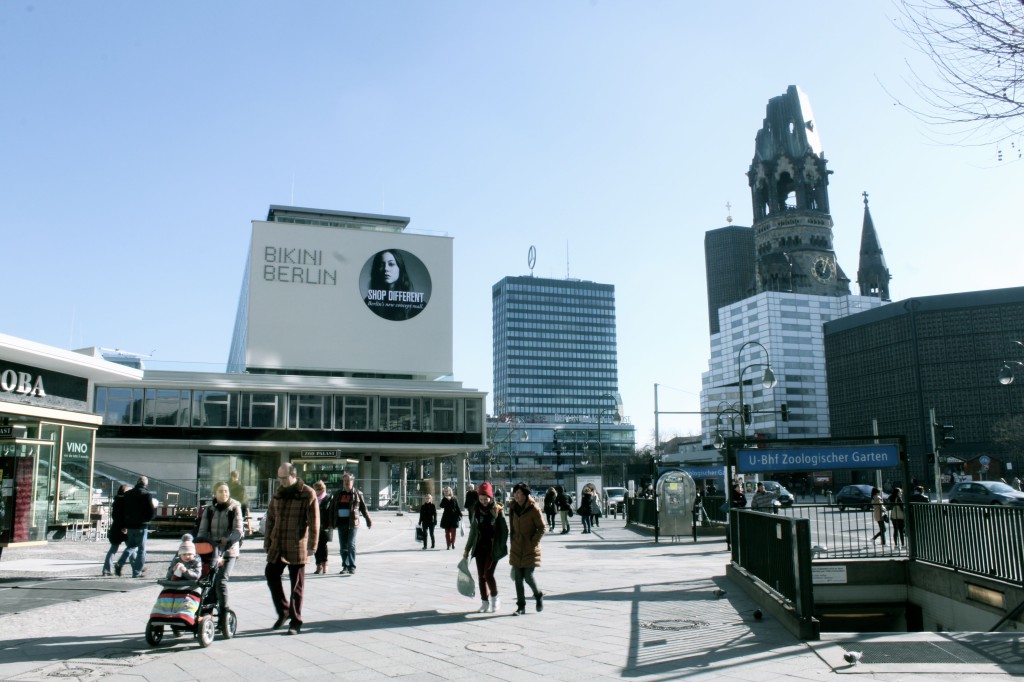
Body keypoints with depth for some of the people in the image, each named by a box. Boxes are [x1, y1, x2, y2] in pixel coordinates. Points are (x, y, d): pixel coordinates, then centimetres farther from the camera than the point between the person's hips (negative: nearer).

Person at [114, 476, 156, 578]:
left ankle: (119, 564, 5)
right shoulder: (147, 495, -12)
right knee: (141, 549, 5)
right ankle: (137, 572, 6)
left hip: (129, 525, 5)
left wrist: (124, 525, 15)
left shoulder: (128, 494, 5)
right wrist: (154, 506, 6)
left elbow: (123, 510, 9)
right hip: (141, 526, -5)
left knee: (131, 546, 23)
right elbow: (151, 513, -15)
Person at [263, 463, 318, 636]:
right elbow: (270, 518, 16)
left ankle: (295, 622, 12)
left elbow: (314, 522, -9)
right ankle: (283, 611, 22)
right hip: (277, 545, 5)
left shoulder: (308, 494, -8)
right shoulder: (278, 493, 9)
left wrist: (311, 546, -12)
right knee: (271, 575, 2)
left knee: (297, 585, 3)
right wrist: (267, 542, 14)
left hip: (297, 546, -5)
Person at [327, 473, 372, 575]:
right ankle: (345, 566, 17)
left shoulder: (357, 494, 3)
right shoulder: (338, 494, 10)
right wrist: (331, 522, 7)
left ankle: (352, 567, -3)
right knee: (343, 546, 8)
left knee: (351, 545, -9)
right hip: (341, 523, 4)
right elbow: (332, 508, 13)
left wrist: (368, 521, 8)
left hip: (352, 523, -3)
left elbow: (363, 508, 7)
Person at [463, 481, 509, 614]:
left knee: (488, 574, -11)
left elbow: (504, 530, -4)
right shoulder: (476, 510, 5)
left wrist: (501, 547, -9)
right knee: (481, 576, 6)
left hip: (493, 548, -4)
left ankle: (495, 599, 10)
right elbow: (473, 531, 12)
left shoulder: (497, 510, -6)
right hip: (480, 547, 4)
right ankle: (484, 602, 17)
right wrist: (467, 549, 14)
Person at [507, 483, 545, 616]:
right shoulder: (513, 509, 7)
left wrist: (533, 542, -13)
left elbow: (542, 528, -7)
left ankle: (538, 595, 24)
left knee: (528, 577, -6)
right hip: (516, 549, 5)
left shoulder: (533, 509, -11)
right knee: (518, 579, 4)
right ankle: (521, 607, 13)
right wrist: (512, 543, 12)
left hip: (530, 549, -5)